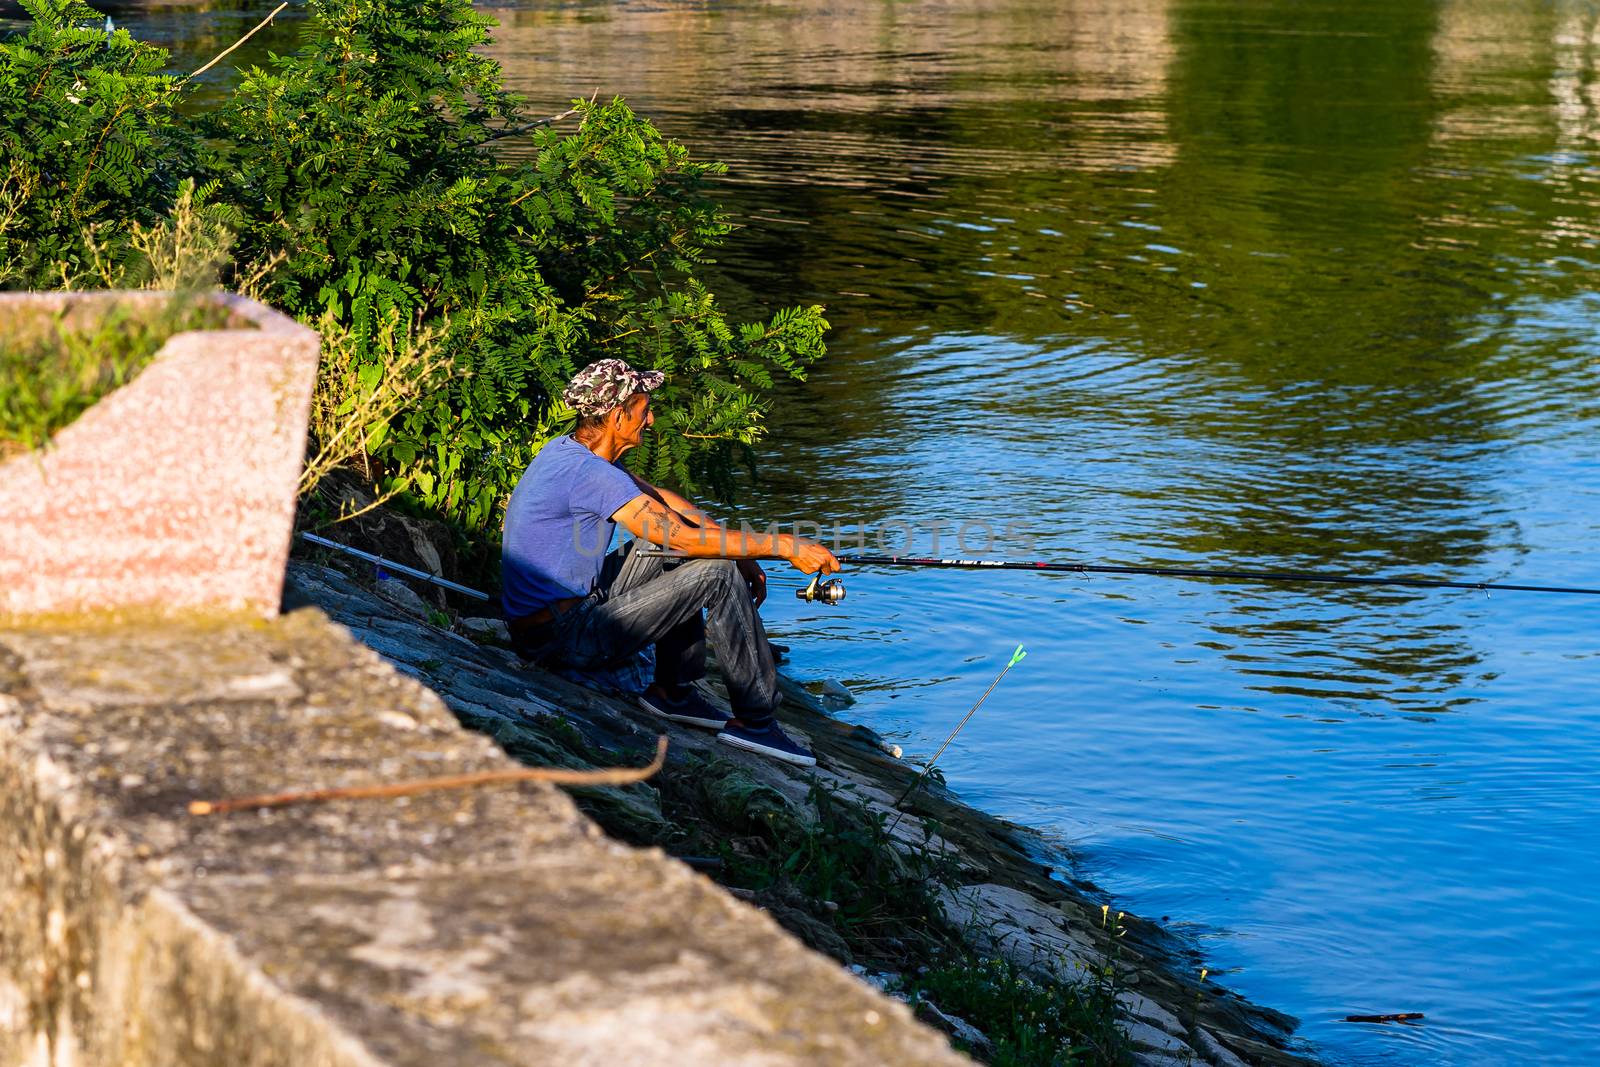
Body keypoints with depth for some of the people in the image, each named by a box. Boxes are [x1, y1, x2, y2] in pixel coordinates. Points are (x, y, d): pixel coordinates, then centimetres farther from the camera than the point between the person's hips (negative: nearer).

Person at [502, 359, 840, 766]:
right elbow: (685, 538, -25)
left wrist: (744, 554, 8)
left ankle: (674, 690, 19)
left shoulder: (569, 450, 9)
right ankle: (754, 720, -3)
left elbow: (664, 502, 15)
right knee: (718, 574, -12)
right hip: (564, 638, -10)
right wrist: (786, 546, -19)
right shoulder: (587, 473, -22)